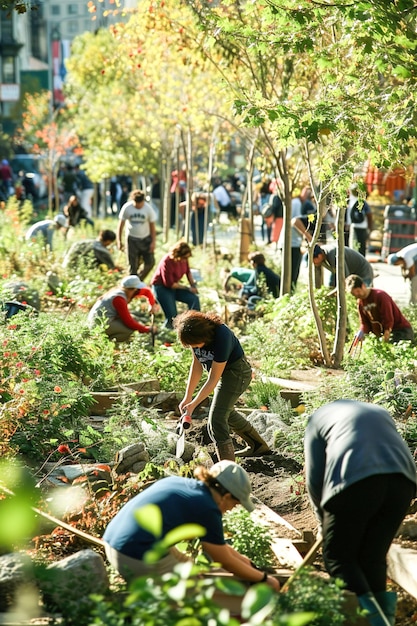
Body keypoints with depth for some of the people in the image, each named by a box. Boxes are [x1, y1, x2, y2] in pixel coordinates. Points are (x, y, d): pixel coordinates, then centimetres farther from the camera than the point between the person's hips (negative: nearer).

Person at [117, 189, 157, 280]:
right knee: (133, 265, 1)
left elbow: (152, 226, -1)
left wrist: (153, 242, -5)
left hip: (146, 239, 1)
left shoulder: (148, 209, -9)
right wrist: (119, 241, -3)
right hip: (132, 239, -1)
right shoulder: (127, 208, -9)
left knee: (150, 262, -3)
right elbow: (121, 225, -1)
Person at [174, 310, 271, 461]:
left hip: (236, 373, -9)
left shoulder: (221, 338, -37)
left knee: (216, 419, -17)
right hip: (222, 372, 9)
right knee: (226, 412, 25)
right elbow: (197, 364, -5)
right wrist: (188, 397, -8)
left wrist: (193, 404, -27)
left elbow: (213, 380, -30)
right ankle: (258, 446, 45)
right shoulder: (194, 333, -15)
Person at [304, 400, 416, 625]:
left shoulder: (319, 417, 23)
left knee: (339, 557, 6)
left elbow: (314, 477, 16)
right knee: (373, 557, 15)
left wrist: (323, 519, 29)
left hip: (356, 481, -4)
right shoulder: (380, 412, 36)